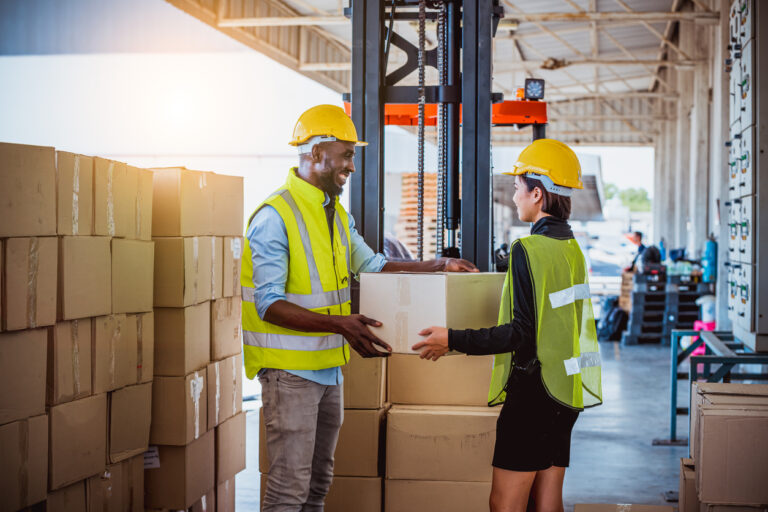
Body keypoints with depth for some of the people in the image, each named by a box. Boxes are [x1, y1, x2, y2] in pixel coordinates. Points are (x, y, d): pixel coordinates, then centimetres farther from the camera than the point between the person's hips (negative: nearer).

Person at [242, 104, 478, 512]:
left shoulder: (336, 214, 12)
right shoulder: (274, 216, -17)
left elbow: (371, 265, 23)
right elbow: (269, 304, -22)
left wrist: (439, 266, 15)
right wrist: (337, 324, -32)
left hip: (329, 367, 9)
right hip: (291, 370, -9)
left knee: (319, 479, 17)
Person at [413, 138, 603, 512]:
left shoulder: (529, 250, -16)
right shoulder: (572, 247, 11)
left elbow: (522, 333, -19)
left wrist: (453, 340, -14)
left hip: (534, 389, -9)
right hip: (565, 389, 9)